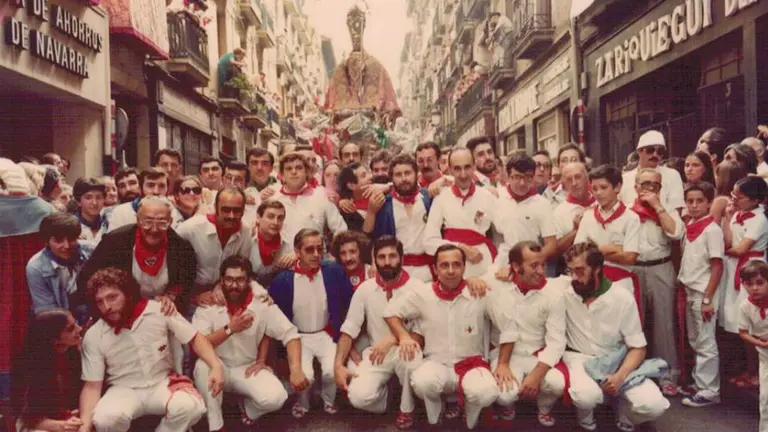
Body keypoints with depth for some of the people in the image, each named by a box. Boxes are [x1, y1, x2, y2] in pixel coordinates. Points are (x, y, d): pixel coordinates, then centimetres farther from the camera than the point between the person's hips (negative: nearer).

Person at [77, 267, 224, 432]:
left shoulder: (160, 311, -11)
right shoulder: (93, 336, -8)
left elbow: (195, 338, -4)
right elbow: (92, 386, -4)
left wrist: (216, 366, -20)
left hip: (162, 383, 0)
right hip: (124, 390, 1)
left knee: (191, 407, -31)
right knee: (105, 419, -33)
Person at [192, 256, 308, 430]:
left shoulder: (263, 305, -11)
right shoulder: (208, 305, -11)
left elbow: (290, 334, -14)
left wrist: (296, 369, -29)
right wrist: (230, 329, -28)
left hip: (250, 368, 0)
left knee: (275, 398, -27)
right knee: (203, 366, -34)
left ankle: (248, 408, 11)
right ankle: (216, 426, -13)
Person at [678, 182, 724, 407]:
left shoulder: (712, 230, -14)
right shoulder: (688, 228, 7)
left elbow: (717, 267, -15)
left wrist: (708, 299, -16)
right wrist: (682, 288, 9)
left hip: (703, 292, -7)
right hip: (688, 291, 7)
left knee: (706, 343, 2)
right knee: (695, 342, 16)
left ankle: (709, 391, 11)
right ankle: (699, 384, 27)